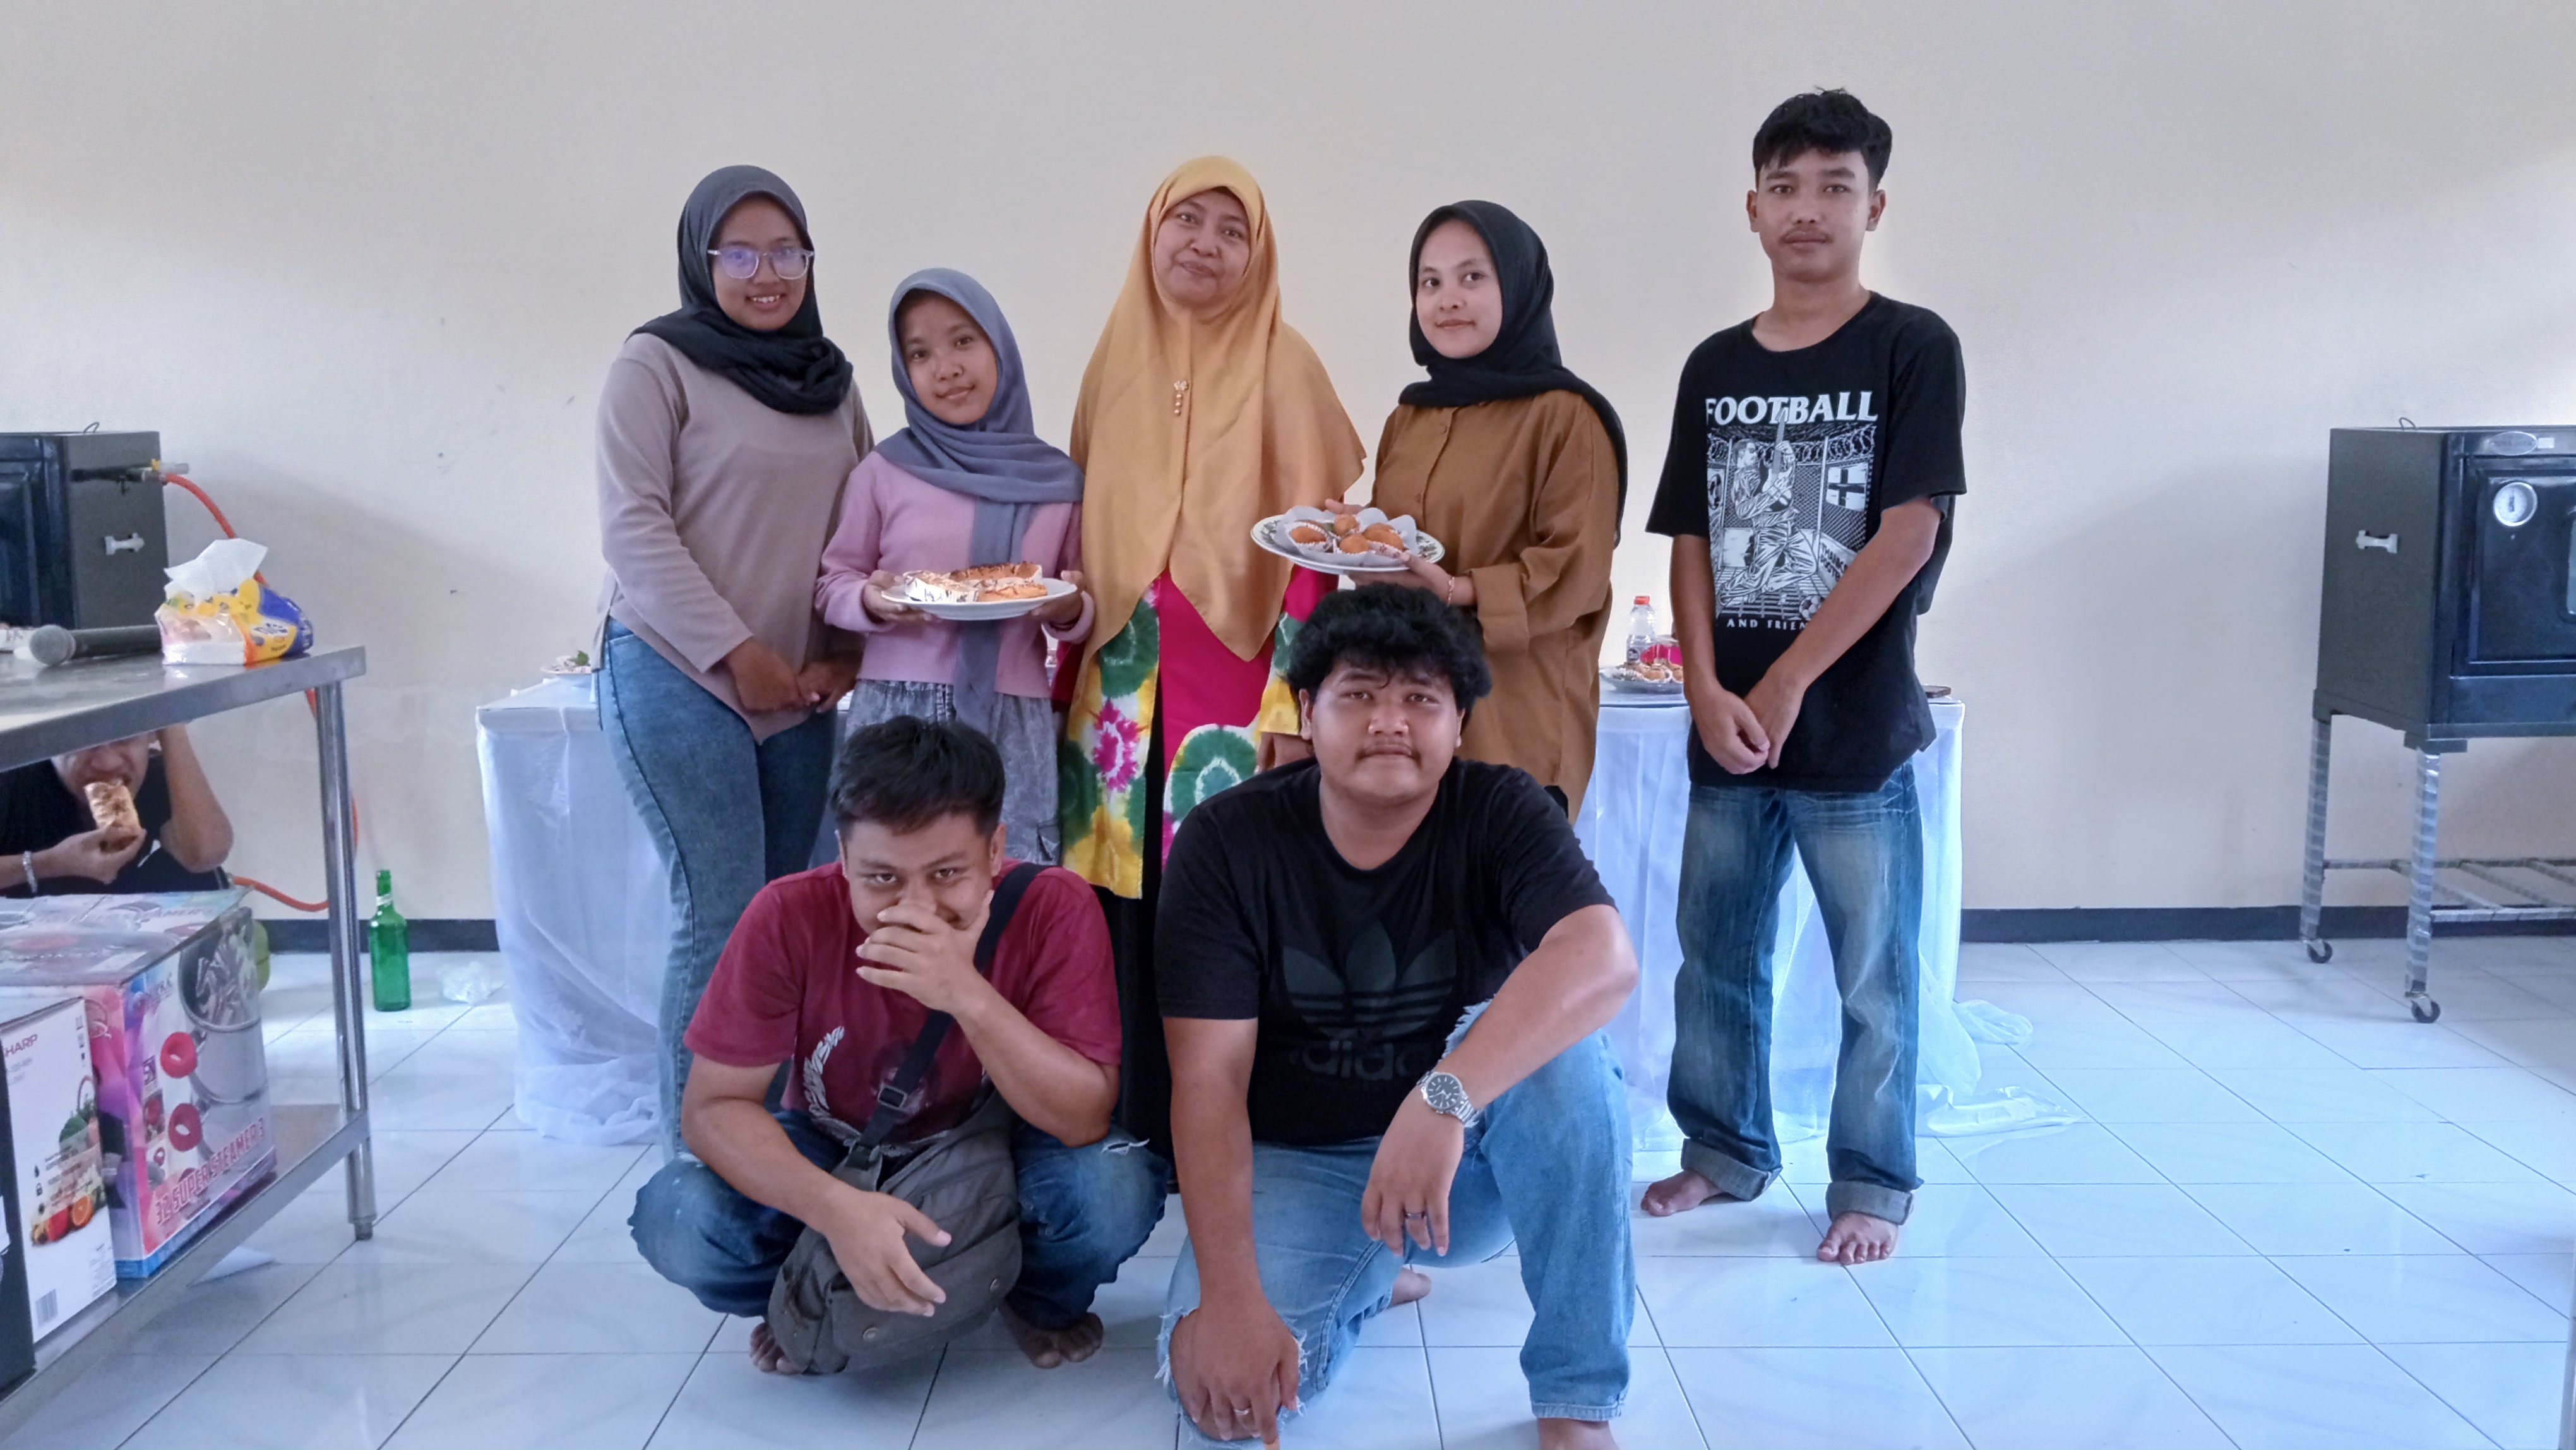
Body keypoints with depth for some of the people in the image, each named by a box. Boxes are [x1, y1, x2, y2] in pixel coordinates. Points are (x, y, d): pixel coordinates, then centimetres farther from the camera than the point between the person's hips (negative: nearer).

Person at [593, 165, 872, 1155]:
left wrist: (848, 652, 1)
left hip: (801, 694, 5)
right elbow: (633, 528, -10)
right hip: (680, 679, -5)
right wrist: (736, 652, -13)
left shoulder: (830, 377, 14)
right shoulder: (657, 363, -3)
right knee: (722, 917, -7)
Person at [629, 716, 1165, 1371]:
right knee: (675, 1219, -26)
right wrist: (836, 1208, -39)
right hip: (838, 1161, 1)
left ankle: (1045, 1300, 4)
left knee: (1115, 1189, -32)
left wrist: (969, 997, -44)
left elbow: (1087, 1120, -29)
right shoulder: (791, 918, -24)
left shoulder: (1053, 909, -26)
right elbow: (713, 1106, -21)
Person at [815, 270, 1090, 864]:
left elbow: (1081, 615, 13)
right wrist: (871, 602, -11)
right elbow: (832, 584, 10)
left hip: (1012, 721, 1)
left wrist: (1070, 609, -9)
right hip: (899, 712, 0)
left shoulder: (1058, 480, 6)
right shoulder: (884, 471, 3)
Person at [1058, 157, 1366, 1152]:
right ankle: (1139, 1119, 19)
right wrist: (1072, 674, 11)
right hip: (1123, 686, 4)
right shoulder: (1117, 360, 11)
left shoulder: (1283, 369, -2)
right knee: (1131, 903, 6)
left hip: (1235, 686, -4)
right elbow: (1086, 527, 15)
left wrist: (1293, 702, -12)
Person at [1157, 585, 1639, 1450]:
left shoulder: (1501, 814, -15)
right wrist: (1230, 1297, -29)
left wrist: (1443, 1098, -49)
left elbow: (1603, 957, -35)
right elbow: (1209, 1076, -19)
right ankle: (1369, 1276, 10)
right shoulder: (1226, 841, -14)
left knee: (1562, 1043, -31)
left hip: (1464, 1160, 0)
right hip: (1292, 1162, 1)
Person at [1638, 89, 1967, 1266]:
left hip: (1856, 728, -4)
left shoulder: (1912, 349, -4)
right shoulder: (1714, 367, 9)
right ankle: (1726, 1150, 31)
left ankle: (1872, 1185, 21)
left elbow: (1906, 539, -11)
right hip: (1725, 729, 4)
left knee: (1874, 978, 6)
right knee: (1714, 957, 13)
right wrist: (1706, 692, -7)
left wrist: (1782, 688, -13)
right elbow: (1690, 543, 7)